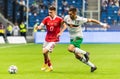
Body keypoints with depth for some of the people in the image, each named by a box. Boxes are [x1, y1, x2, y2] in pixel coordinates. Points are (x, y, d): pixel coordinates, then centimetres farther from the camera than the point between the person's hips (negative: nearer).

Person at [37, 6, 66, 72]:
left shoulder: (59, 19, -11)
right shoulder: (46, 19, -3)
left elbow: (64, 26, 1)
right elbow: (41, 26, -14)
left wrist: (60, 33, -13)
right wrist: (38, 27, -37)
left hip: (54, 39, -5)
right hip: (47, 39, 5)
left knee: (45, 51, -16)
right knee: (45, 52, 13)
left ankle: (46, 64, 10)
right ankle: (49, 66, 34)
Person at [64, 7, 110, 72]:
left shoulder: (79, 19, -18)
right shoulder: (67, 17, -8)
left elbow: (90, 20, -10)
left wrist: (101, 24, -10)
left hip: (78, 37, -6)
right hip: (72, 38, 6)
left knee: (70, 49, -30)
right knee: (77, 56, 6)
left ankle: (85, 53, -9)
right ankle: (92, 66, 17)